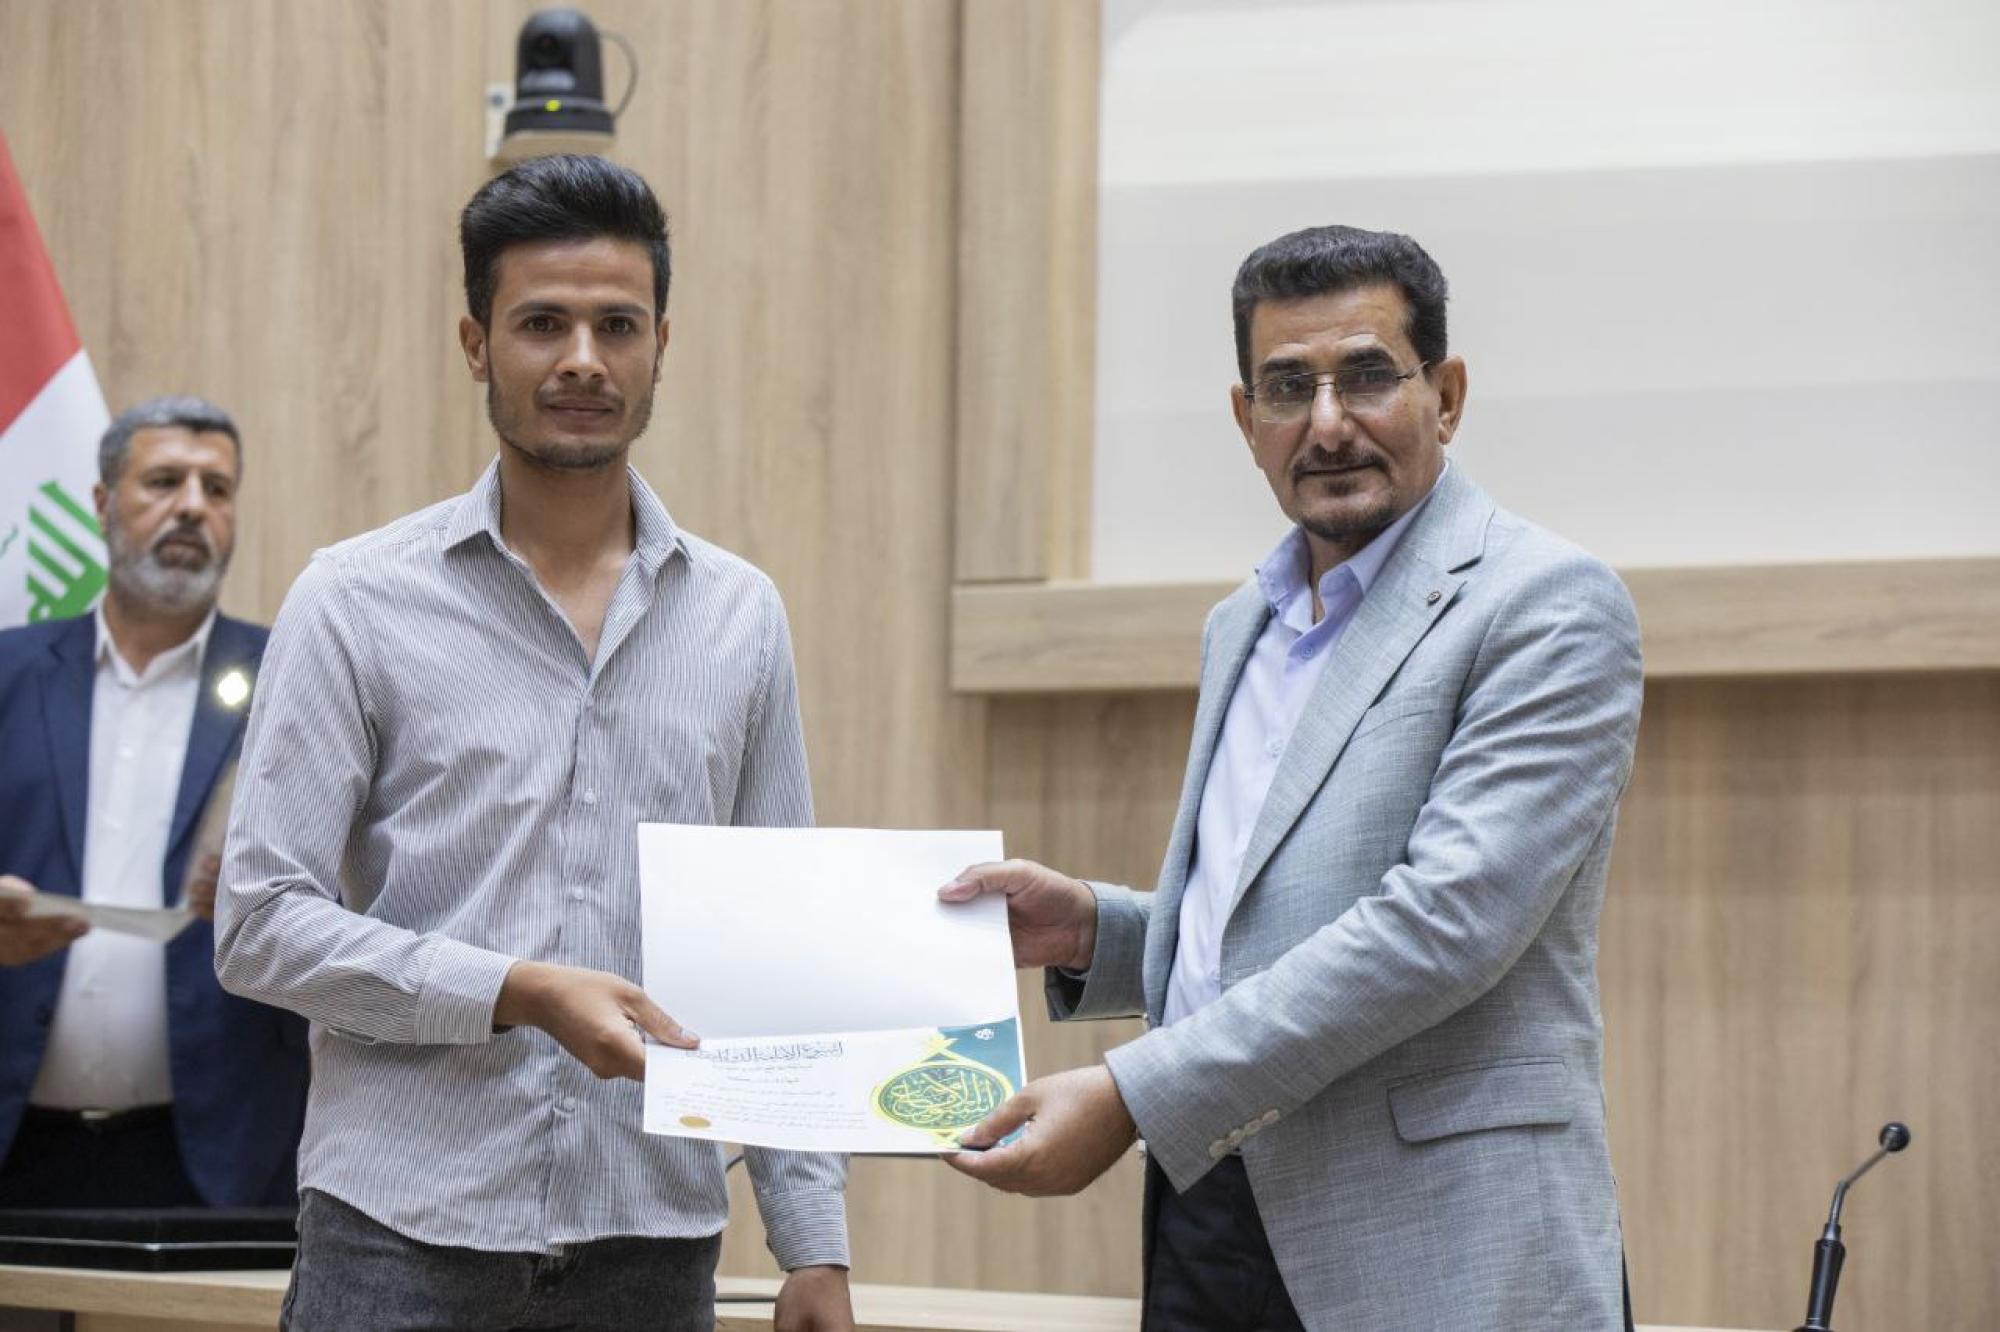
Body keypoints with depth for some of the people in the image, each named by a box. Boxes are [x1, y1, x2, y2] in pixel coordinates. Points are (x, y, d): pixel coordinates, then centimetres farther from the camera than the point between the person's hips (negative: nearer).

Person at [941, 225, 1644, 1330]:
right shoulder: (1243, 629, 18)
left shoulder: (1548, 607, -7)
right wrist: (1090, 931, 6)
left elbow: (1443, 921, -18)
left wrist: (1133, 1099, -20)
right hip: (1205, 1221, 7)